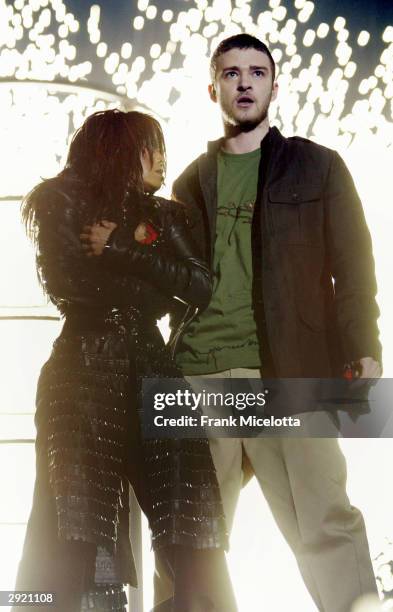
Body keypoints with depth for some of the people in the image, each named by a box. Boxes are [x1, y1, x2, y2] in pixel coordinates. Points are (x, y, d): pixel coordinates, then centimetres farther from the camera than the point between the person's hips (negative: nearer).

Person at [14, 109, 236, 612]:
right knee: (77, 533, -13)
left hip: (153, 369, 4)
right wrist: (142, 246, 6)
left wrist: (121, 249, -3)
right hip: (84, 369, -4)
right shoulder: (64, 202, 11)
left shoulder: (162, 216, 22)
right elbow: (69, 283, -4)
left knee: (192, 530, -8)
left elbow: (201, 288, 5)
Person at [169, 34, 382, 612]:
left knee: (325, 525, -9)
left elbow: (352, 266, 5)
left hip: (286, 373, -3)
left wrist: (364, 355, -8)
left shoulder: (317, 167, 13)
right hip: (199, 377, 3)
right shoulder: (191, 182, 21)